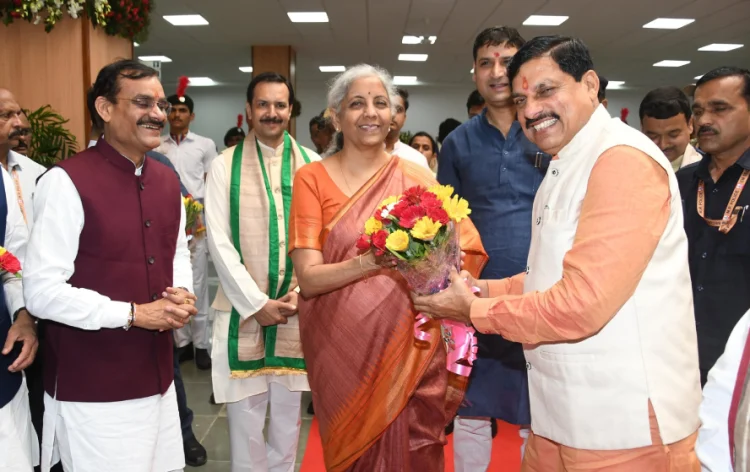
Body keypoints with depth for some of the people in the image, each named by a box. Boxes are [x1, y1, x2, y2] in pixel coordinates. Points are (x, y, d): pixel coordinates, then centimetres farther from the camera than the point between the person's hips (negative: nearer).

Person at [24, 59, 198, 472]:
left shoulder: (167, 180, 6)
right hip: (93, 392, -6)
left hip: (157, 378, 7)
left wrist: (181, 293, -3)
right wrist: (133, 314, -19)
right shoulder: (67, 181, -16)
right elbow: (42, 292, -19)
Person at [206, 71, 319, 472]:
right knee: (245, 412, 5)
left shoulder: (311, 165, 4)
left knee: (288, 411, 14)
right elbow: (219, 243, -6)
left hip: (296, 308, 2)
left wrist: (300, 293, -8)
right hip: (244, 309, -2)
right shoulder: (225, 166, -1)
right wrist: (257, 303, -11)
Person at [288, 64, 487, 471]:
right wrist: (372, 260, -27)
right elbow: (308, 278, -12)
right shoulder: (312, 178, -4)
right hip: (341, 350, -1)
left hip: (410, 349, 1)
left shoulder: (417, 177, 1)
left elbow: (465, 245, 0)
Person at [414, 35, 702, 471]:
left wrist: (474, 311, -14)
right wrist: (481, 289, 3)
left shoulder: (624, 159, -19)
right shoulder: (564, 169, 13)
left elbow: (581, 304, -25)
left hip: (624, 424, -9)